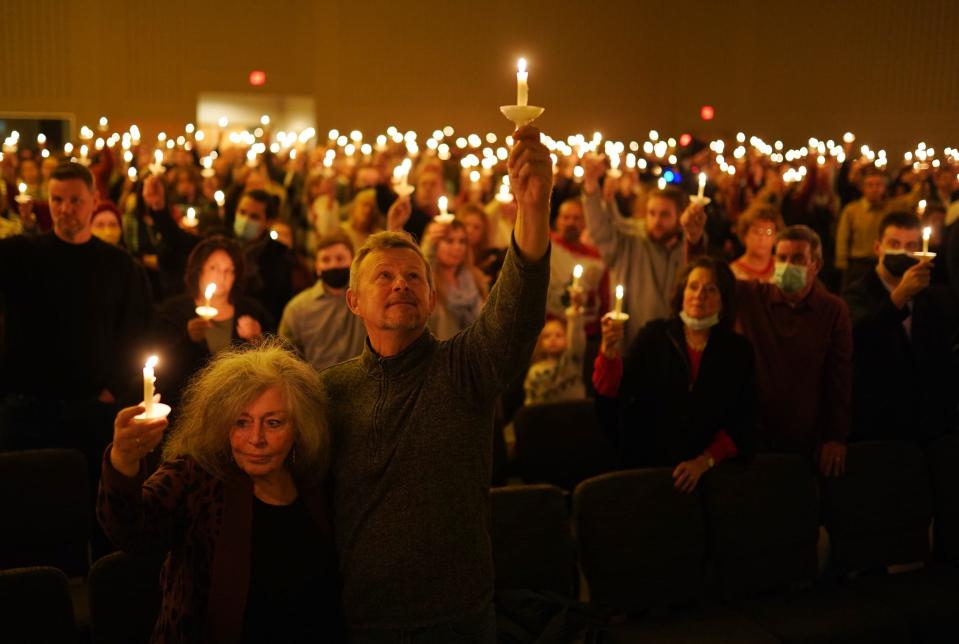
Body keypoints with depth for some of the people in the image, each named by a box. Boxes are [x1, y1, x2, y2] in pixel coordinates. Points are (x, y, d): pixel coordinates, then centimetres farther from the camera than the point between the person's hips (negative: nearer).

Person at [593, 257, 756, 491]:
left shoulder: (738, 349, 6)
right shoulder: (654, 335, 4)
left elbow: (743, 421, 3)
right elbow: (610, 390, -4)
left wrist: (704, 462, -9)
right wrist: (610, 350, -22)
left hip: (711, 470, 0)